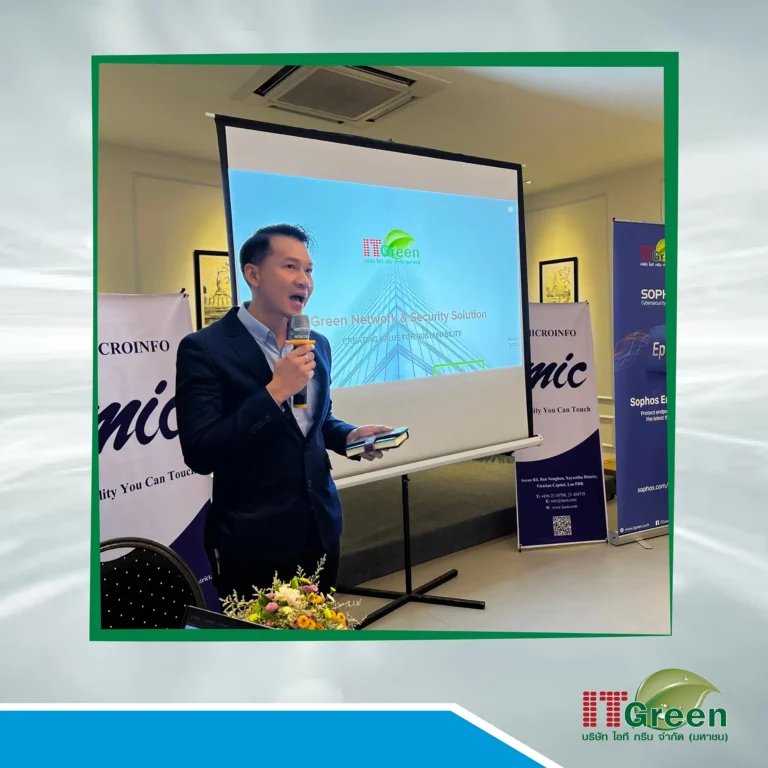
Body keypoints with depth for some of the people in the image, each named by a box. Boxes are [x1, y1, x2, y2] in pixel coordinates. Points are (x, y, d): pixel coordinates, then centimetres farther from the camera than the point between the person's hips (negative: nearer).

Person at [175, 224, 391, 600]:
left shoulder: (317, 344, 5)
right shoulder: (205, 348, -15)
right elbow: (200, 455, -21)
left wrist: (350, 435, -3)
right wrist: (275, 391, -26)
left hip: (321, 527, 6)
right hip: (253, 540, -6)